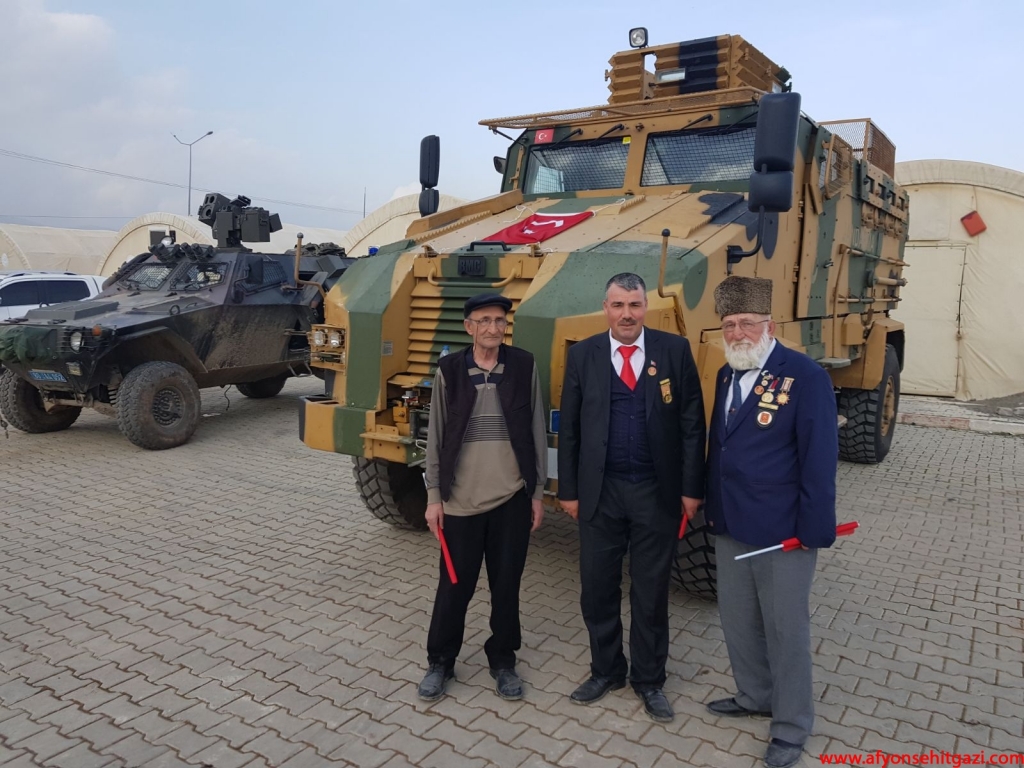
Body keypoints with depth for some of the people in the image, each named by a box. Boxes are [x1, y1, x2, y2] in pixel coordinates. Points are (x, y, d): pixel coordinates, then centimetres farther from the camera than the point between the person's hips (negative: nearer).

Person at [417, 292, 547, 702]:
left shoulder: (524, 366, 0)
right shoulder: (449, 369, -2)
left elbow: (537, 431, 4)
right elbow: (436, 436, 2)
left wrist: (537, 492, 3)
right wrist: (434, 495, -1)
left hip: (512, 498, 1)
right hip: (461, 499, 0)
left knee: (506, 585, 11)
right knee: (454, 586, 9)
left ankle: (502, 661, 30)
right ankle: (440, 662, 29)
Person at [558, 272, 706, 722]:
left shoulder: (675, 350, -2)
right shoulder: (582, 355, 0)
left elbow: (692, 424, -1)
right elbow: (569, 428, 3)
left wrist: (691, 488, -4)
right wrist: (568, 490, 1)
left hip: (657, 493, -1)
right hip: (600, 492, 1)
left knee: (651, 592, 12)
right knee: (597, 589, 12)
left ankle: (649, 681, 31)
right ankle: (606, 671, 34)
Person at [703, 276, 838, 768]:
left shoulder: (805, 376, -15)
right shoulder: (727, 375, 7)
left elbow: (819, 458, -16)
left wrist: (814, 529, -17)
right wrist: (711, 506, 13)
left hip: (782, 531, -7)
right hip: (729, 526, 7)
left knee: (786, 628, 8)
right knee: (737, 620, 19)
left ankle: (792, 726, 27)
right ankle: (754, 696, 41)